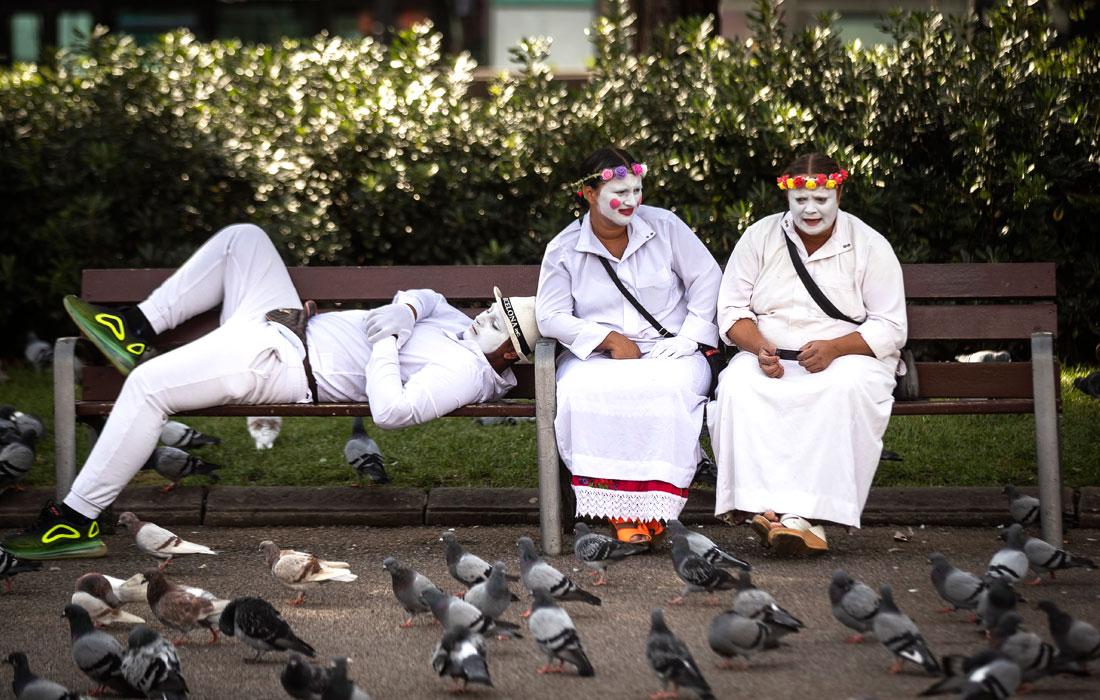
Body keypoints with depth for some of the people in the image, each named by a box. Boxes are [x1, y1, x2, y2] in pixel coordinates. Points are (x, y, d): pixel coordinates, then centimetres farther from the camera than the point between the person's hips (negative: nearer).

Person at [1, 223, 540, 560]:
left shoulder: (465, 373, -21)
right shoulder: (467, 329, 8)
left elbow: (391, 411, -37)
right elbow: (428, 297, 27)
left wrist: (386, 344, -23)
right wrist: (408, 308, 3)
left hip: (276, 365, -11)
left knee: (147, 385, -21)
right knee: (242, 237, 21)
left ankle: (76, 521, -9)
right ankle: (133, 331, 22)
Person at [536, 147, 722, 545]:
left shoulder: (664, 226, 7)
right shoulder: (564, 250, 5)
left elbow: (706, 277, 10)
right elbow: (550, 315, -1)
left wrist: (689, 336, -2)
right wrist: (609, 339, -12)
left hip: (667, 352, 0)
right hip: (598, 356, 0)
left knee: (671, 389, -37)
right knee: (579, 392, -36)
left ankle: (653, 511, -33)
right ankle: (617, 513, -34)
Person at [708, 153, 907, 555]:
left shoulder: (871, 247, 2)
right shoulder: (759, 238, 8)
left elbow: (890, 328, -1)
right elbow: (732, 310, 7)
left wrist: (834, 348, -20)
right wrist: (759, 347, -15)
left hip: (847, 359, -2)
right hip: (771, 359, 2)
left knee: (846, 388, -39)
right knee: (738, 387, -33)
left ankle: (800, 513, -44)